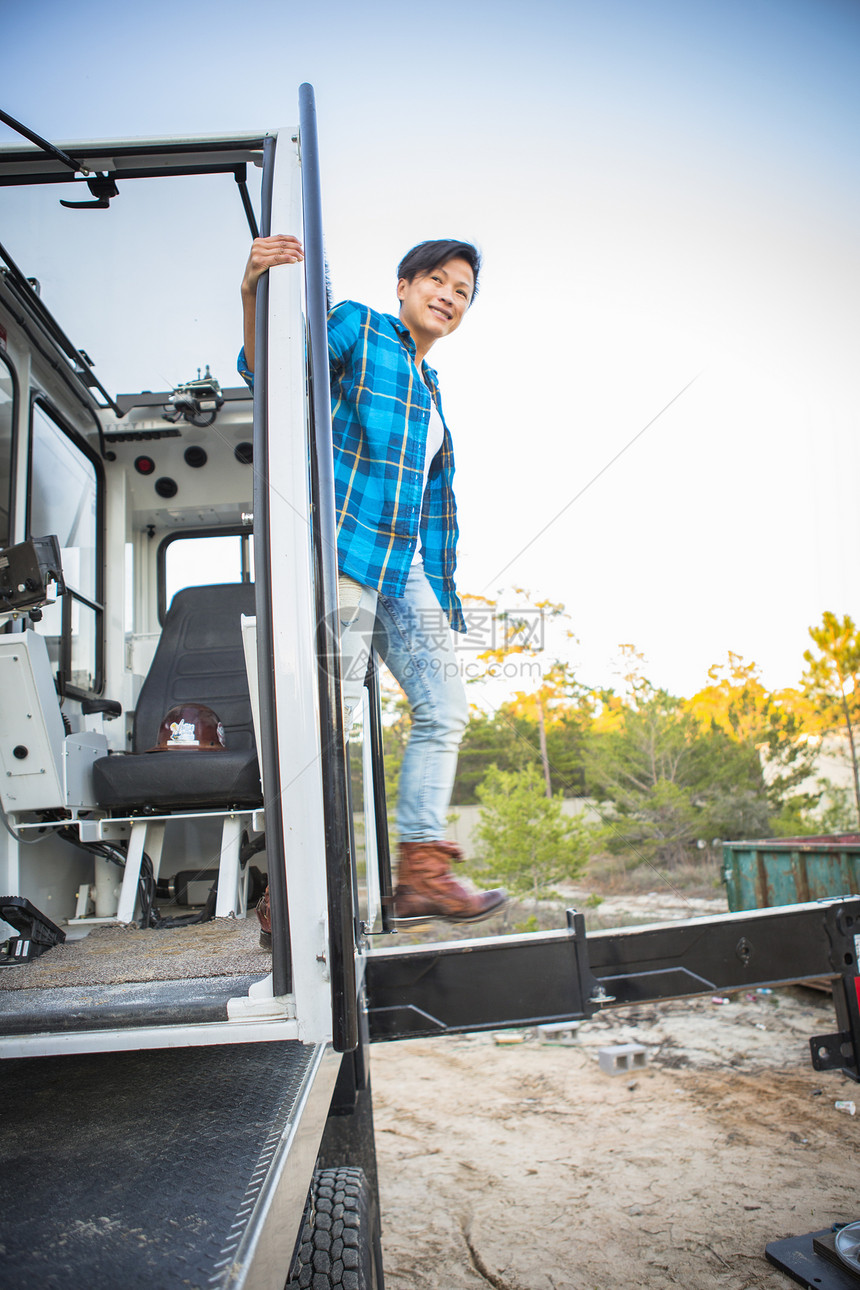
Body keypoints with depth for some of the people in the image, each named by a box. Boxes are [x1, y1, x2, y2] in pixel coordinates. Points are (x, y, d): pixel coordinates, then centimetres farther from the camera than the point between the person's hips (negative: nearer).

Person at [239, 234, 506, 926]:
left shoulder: (430, 389, 29)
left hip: (409, 566, 9)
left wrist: (442, 586, 22)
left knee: (444, 709, 3)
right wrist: (254, 293, -25)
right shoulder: (358, 327, 9)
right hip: (348, 549, -8)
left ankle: (422, 869, 6)